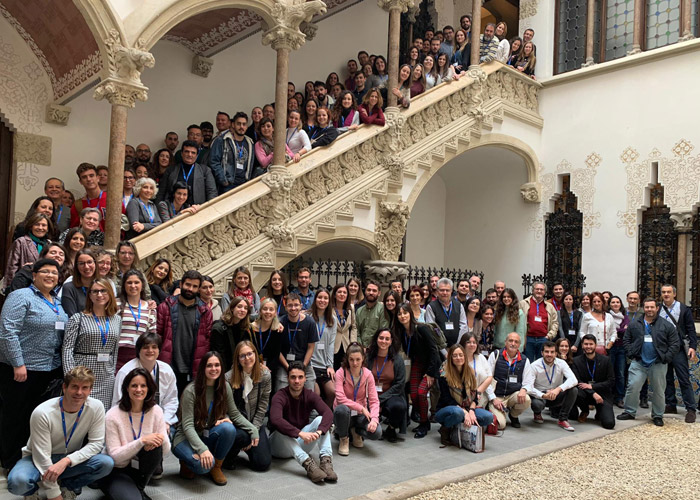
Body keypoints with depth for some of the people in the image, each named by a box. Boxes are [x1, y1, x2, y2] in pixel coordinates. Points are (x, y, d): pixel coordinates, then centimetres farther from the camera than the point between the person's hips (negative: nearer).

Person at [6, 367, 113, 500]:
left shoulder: (96, 408, -16)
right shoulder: (42, 413, -24)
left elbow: (96, 443, -14)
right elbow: (42, 456, -22)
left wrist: (66, 460, -31)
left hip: (72, 460, 2)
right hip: (39, 460, -2)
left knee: (106, 463, -26)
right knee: (18, 481, -35)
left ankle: (66, 487, -1)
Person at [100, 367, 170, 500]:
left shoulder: (155, 411, -7)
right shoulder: (113, 416, -15)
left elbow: (166, 450, -8)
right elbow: (114, 456, -18)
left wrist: (162, 440, -31)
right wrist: (142, 441, -31)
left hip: (141, 469, 4)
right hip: (116, 470, -4)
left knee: (155, 446, -28)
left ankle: (139, 488, -6)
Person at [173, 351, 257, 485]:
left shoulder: (225, 387, -4)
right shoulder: (191, 390, -19)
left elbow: (235, 414, 2)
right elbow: (187, 425, -21)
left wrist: (253, 430, -13)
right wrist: (202, 449, -34)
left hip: (207, 436, 5)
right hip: (186, 438, -4)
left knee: (228, 428, -29)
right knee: (204, 465, -34)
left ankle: (216, 467, -5)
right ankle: (186, 462, 5)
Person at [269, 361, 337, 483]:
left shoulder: (310, 395, -3)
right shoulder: (280, 396, -16)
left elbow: (328, 413, -21)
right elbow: (276, 420, -37)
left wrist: (318, 431, -40)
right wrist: (300, 433, -47)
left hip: (301, 444, 4)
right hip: (281, 446, -4)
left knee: (320, 419, -18)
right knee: (281, 430, -35)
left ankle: (326, 461, -34)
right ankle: (308, 464, -47)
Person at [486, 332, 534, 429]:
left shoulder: (524, 360, 6)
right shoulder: (495, 355, -1)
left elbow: (529, 381, 4)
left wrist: (523, 389, -20)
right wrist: (493, 399, -9)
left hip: (514, 395, 3)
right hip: (497, 396, -3)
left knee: (526, 400, -31)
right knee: (500, 424, -23)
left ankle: (513, 416, 4)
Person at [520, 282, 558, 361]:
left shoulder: (549, 306, 14)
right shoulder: (523, 304, 3)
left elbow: (555, 323, 15)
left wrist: (550, 335, 2)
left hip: (543, 339, 3)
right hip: (528, 339, -3)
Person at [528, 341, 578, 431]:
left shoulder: (561, 363, -8)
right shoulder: (534, 366, -13)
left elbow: (573, 380, -22)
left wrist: (558, 389, -39)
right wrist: (543, 395, -37)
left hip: (556, 396, 2)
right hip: (540, 395, -2)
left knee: (573, 390, -24)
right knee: (537, 404, -37)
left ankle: (562, 419, -10)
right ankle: (537, 414, 5)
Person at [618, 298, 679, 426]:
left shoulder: (666, 325, 1)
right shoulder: (634, 325, 6)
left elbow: (675, 344, 1)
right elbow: (627, 340, 12)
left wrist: (666, 358, -7)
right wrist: (631, 354, 0)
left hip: (658, 364, -1)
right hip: (638, 363, 1)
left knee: (658, 391, 8)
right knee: (632, 387, -2)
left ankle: (657, 415, 23)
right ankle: (630, 412, 11)